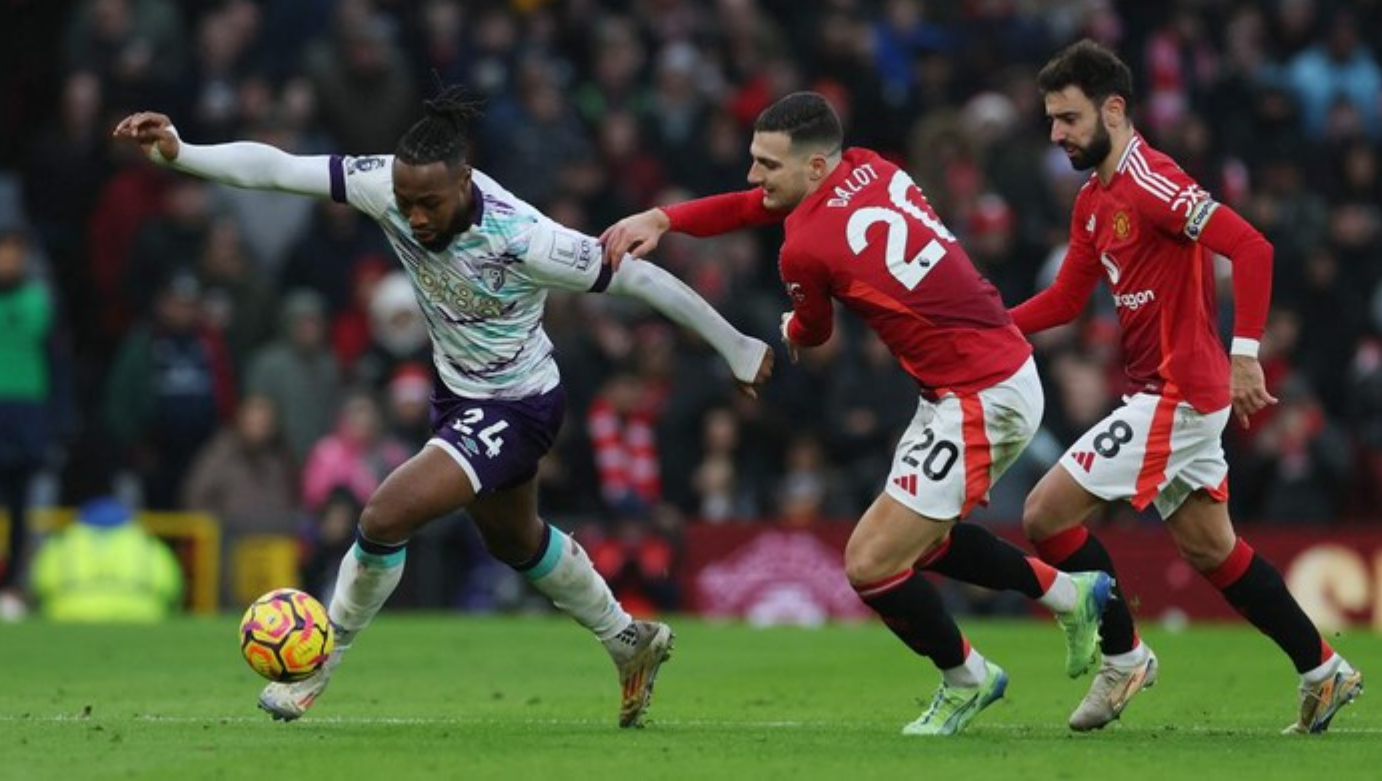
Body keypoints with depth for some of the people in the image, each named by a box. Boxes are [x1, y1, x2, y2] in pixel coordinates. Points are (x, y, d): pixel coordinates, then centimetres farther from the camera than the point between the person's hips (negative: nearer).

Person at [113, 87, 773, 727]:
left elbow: (637, 276, -24)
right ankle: (631, 644, 51)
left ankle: (323, 655, 5)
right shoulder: (389, 185, -22)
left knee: (386, 516, -20)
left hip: (516, 409, -8)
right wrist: (178, 152, -38)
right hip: (458, 393, 8)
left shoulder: (520, 238, -35)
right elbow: (276, 168, -24)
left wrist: (737, 349, -15)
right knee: (513, 539, 28)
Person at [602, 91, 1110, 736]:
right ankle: (1069, 593, 36)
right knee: (918, 537, 26)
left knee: (871, 564, -5)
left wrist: (786, 332, 28)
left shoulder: (806, 248, -18)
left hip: (981, 402, -10)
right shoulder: (868, 169, 3)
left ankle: (965, 678, 16)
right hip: (1005, 370, 10)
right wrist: (661, 218, 3)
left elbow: (810, 333, 4)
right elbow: (756, 204, 16)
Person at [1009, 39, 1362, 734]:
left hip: (1177, 395, -10)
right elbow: (1066, 298, 17)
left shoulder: (1150, 183, -18)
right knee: (1210, 549, 15)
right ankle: (1323, 672, 22)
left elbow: (1250, 248, -26)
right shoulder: (1093, 199, 12)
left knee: (1046, 514, -9)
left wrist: (1244, 355, -29)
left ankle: (1123, 656, 4)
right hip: (1165, 395, 10)